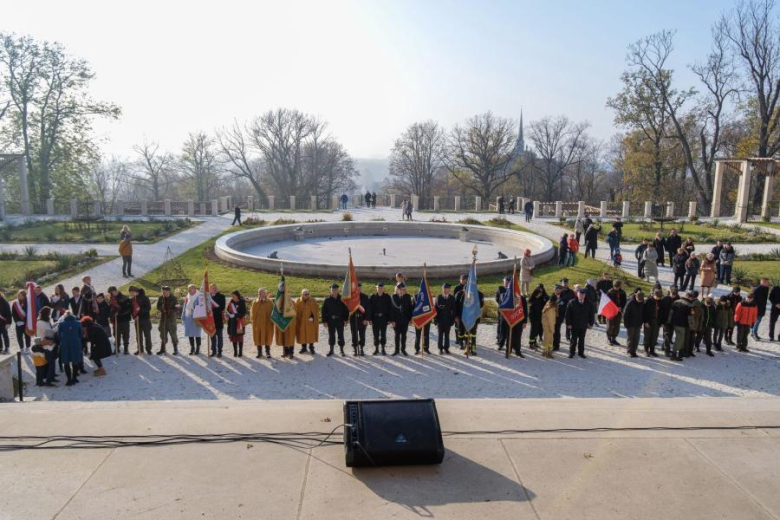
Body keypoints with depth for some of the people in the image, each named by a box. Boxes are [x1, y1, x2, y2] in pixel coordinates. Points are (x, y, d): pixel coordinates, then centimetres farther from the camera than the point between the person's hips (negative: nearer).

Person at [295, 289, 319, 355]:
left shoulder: (313, 301, -3)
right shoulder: (298, 301, -1)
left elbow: (316, 310, -4)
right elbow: (296, 311, 1)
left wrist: (312, 317, -17)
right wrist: (296, 319, -6)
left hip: (311, 322, -1)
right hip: (301, 322, 1)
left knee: (311, 334, 2)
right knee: (302, 334, 6)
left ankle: (311, 348, 14)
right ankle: (303, 347, 20)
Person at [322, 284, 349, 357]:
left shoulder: (341, 299, 0)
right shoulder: (327, 300, 0)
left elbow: (346, 310, 4)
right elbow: (324, 311, 1)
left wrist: (346, 319, -1)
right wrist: (324, 321, -4)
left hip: (340, 320, 0)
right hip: (331, 320, 0)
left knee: (340, 335, 5)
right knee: (331, 335, 7)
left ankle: (341, 350, 15)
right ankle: (331, 350, 17)